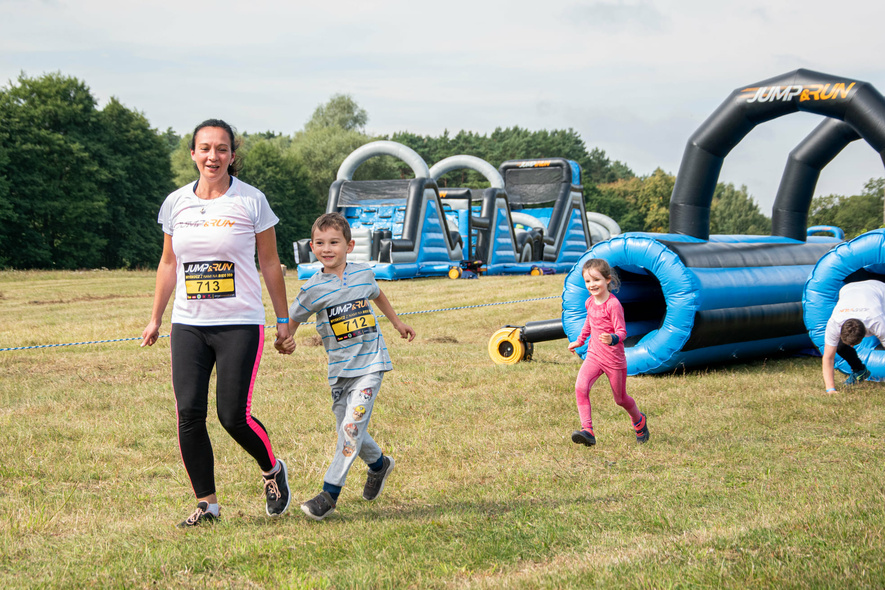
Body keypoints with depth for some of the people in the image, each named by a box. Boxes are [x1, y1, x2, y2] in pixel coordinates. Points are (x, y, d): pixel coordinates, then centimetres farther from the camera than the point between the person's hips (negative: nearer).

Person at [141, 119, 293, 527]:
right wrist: (155, 319, 16)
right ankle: (206, 503, 9)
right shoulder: (176, 203, 7)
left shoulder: (251, 201, -2)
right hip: (188, 325, 4)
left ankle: (273, 470, 21)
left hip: (240, 324, -3)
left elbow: (270, 263, 4)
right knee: (189, 414, -5)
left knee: (234, 416, -9)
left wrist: (283, 319, 4)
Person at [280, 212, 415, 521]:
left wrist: (397, 322, 34)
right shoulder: (313, 288, -6)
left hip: (370, 362, -2)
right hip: (339, 369, 2)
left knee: (352, 425, -15)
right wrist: (286, 340, -21)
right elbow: (292, 318, 1)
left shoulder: (363, 273, 0)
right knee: (348, 431, 11)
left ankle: (329, 494, -13)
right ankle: (379, 464, 43)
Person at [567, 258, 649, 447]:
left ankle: (639, 421, 44)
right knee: (580, 387, -21)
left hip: (614, 359, -5)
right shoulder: (590, 302, 3)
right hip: (594, 355, 5)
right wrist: (579, 341, 34)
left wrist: (612, 338, -42)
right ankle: (587, 431, -25)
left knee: (620, 399, 12)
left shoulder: (613, 304, -18)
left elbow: (622, 331, -21)